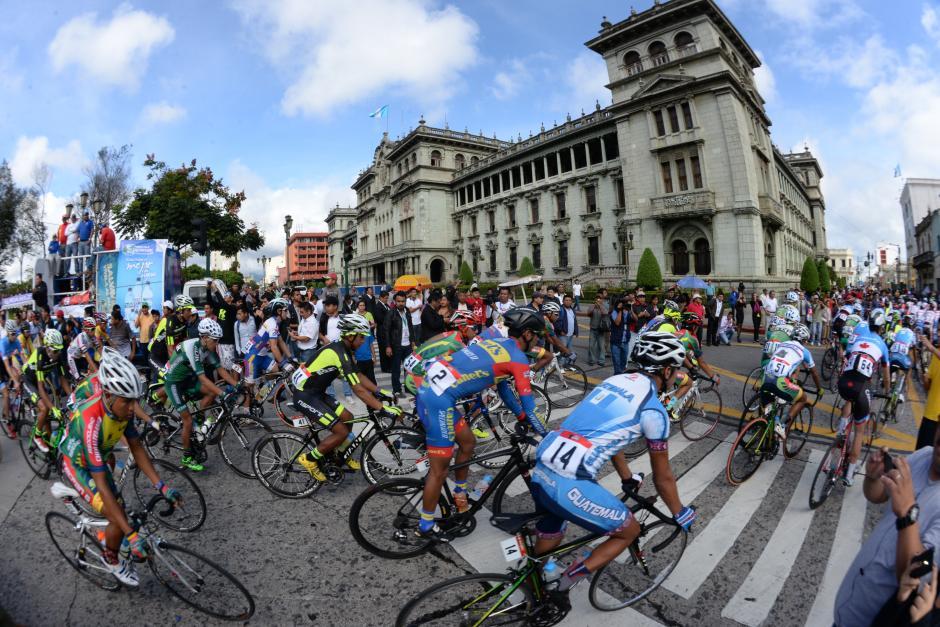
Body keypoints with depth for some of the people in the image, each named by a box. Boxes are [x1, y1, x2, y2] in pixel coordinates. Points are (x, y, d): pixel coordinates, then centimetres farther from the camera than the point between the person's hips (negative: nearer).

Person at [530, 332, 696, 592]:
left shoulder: (615, 381, 16)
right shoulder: (654, 410, -5)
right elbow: (663, 476, 7)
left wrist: (627, 480, 43)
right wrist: (680, 513, 26)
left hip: (541, 471, 8)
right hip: (569, 486, -7)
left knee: (549, 538, 31)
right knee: (630, 531, 18)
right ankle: (569, 580, 15)